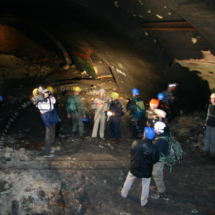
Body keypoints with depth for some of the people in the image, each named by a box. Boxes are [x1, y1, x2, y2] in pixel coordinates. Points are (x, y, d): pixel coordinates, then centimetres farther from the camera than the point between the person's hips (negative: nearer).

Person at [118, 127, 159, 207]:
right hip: (146, 170, -1)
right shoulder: (153, 148, -28)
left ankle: (123, 193, 52)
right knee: (145, 186, 23)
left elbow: (131, 153, -5)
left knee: (129, 180, 29)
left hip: (134, 167, 2)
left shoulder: (135, 143, -23)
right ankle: (143, 202, 40)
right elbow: (155, 160, -12)